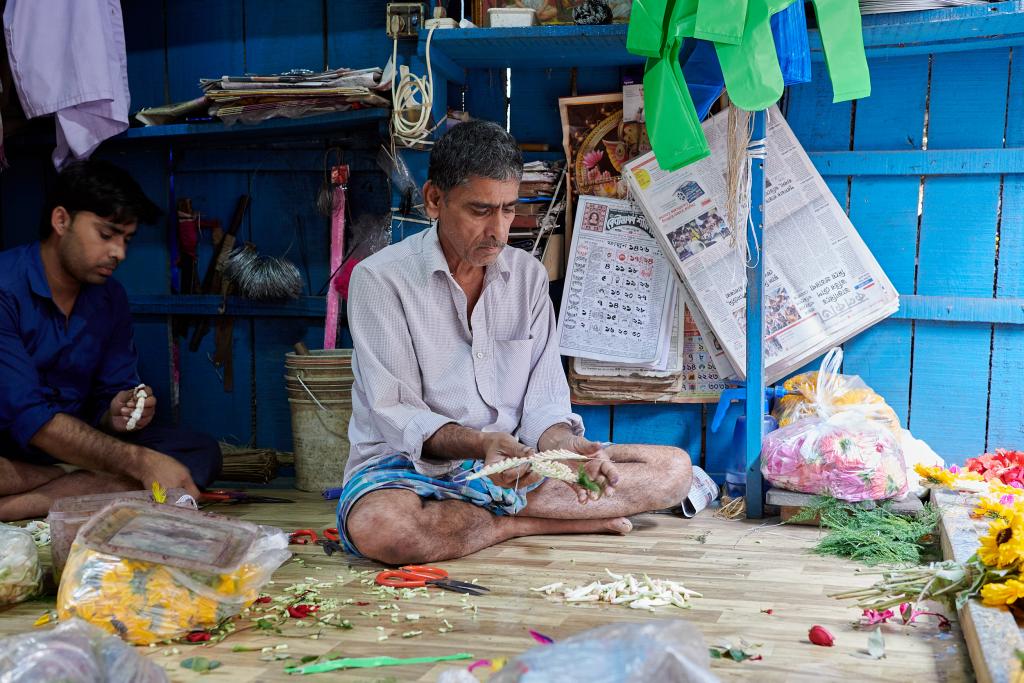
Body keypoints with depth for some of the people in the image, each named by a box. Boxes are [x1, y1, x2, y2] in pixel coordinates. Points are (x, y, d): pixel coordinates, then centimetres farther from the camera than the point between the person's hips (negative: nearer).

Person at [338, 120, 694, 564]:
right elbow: (394, 414, -13)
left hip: (514, 463, 4)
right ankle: (531, 523, -17)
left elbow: (543, 398, 4)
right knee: (375, 526, -40)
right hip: (410, 463, -3)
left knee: (673, 469, -9)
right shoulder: (380, 278, -8)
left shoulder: (529, 274, 8)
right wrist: (480, 444, -31)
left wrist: (564, 445, -20)